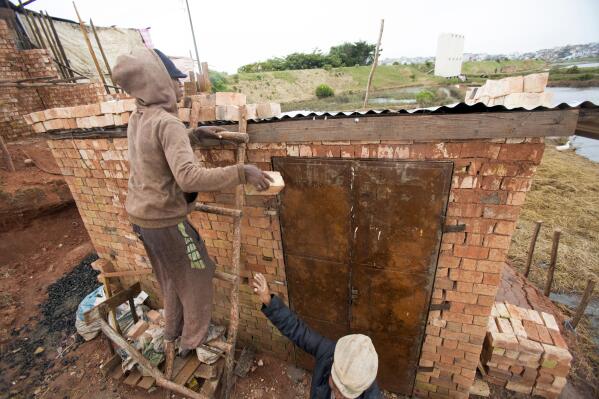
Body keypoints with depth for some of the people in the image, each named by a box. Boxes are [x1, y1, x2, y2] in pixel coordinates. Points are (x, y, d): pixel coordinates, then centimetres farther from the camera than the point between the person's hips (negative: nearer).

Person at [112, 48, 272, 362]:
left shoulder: (138, 119, 4)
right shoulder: (167, 123, -25)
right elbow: (190, 178, -39)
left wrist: (197, 134, 12)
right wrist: (242, 173, -38)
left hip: (140, 215, 9)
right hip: (166, 221, -9)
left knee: (170, 277, 27)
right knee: (196, 276, 14)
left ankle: (171, 337, 48)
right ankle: (191, 342, 35)